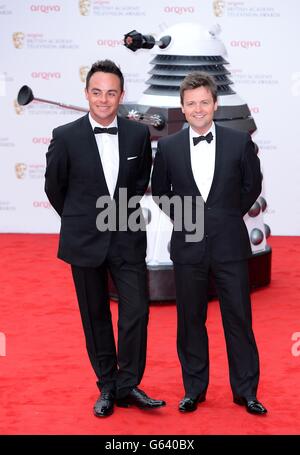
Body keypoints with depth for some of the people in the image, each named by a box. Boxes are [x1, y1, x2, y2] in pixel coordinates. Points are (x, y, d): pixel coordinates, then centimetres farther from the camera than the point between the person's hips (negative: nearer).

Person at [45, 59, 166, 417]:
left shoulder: (138, 134, -2)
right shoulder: (66, 136, -7)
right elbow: (54, 186, 6)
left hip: (128, 238, 1)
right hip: (85, 240, -1)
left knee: (136, 312, -4)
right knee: (95, 316, 8)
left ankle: (128, 385, 12)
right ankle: (107, 386, 22)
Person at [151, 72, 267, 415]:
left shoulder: (239, 142, -3)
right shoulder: (168, 147, 0)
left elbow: (252, 185, 9)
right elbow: (159, 191, 13)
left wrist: (229, 215, 8)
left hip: (230, 244, -1)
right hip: (188, 245, 1)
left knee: (239, 318, 4)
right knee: (191, 320, 9)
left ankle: (246, 390, 18)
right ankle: (194, 388, 23)